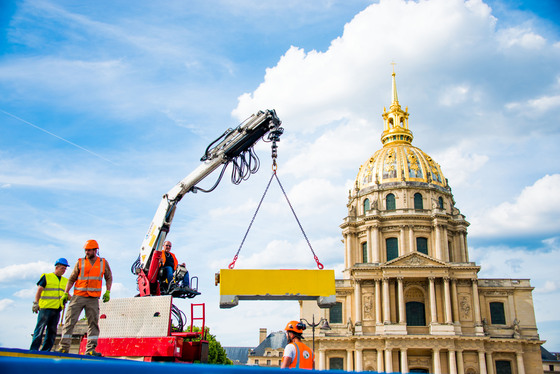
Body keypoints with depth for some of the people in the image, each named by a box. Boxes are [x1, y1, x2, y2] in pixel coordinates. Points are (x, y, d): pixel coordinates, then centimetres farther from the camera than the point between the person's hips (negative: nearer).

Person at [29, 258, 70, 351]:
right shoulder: (46, 277, 3)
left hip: (57, 309, 6)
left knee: (52, 331, 5)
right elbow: (39, 290, -2)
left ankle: (45, 350, 10)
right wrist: (36, 303, -10)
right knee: (40, 328, -8)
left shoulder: (65, 281, 19)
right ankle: (34, 349, -3)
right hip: (46, 307, -6)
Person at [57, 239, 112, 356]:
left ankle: (91, 349, 2)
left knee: (93, 323, -1)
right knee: (70, 321, -3)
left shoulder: (103, 262, 8)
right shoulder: (80, 262, 6)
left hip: (93, 299, 1)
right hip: (78, 296, -1)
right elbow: (72, 279, 7)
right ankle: (64, 347, 5)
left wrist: (108, 292, 4)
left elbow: (109, 278, 16)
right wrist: (66, 293, -1)